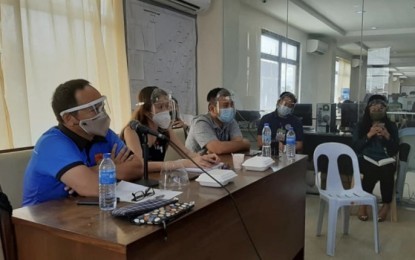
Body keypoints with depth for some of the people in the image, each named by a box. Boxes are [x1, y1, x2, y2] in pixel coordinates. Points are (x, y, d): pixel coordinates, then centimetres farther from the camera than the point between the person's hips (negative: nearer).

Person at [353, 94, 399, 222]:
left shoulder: (391, 126, 14)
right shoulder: (361, 126, 10)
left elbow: (395, 150, 7)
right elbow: (356, 147, 0)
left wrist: (387, 136, -9)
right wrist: (369, 135, -10)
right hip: (366, 160, -1)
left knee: (386, 172, -35)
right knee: (372, 170, -37)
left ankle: (387, 204, -16)